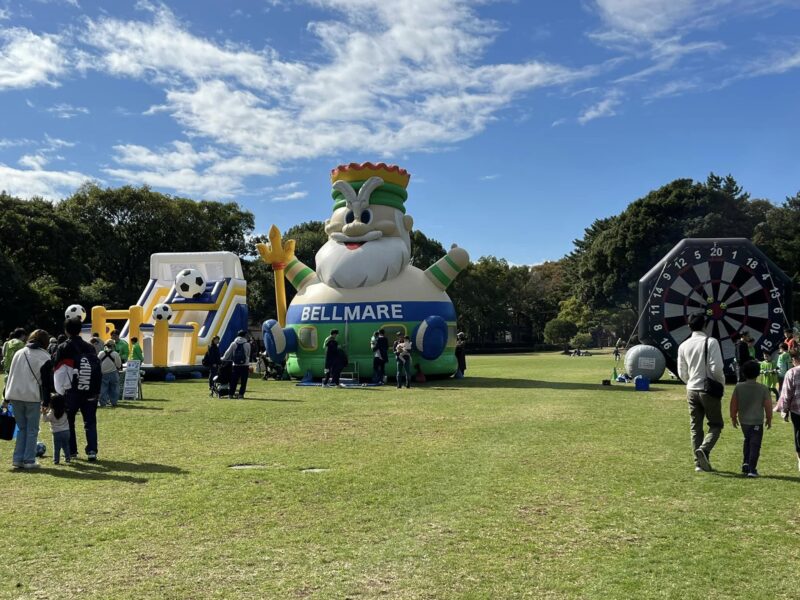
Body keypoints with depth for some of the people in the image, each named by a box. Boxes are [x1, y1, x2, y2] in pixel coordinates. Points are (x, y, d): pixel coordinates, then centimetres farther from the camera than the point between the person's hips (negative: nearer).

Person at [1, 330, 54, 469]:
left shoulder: (18, 353, 13)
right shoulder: (45, 358, -3)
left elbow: (10, 375, 14)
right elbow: (47, 382, -4)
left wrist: (6, 398, 17)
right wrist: (47, 402, 1)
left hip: (15, 396, 5)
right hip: (33, 397, -5)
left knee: (22, 428, 15)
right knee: (32, 430, 4)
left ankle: (18, 459, 11)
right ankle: (29, 460, 3)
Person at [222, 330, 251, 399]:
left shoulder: (233, 344, 1)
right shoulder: (247, 344, -2)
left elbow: (227, 353, 4)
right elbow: (248, 355, 5)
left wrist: (222, 359, 20)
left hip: (236, 365, 2)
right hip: (245, 366, -2)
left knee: (233, 381, 8)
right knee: (243, 381, 5)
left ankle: (231, 394, 8)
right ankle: (241, 394, 1)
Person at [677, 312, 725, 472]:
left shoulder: (683, 346, 3)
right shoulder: (710, 342, -12)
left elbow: (682, 373, 7)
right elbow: (716, 368, -16)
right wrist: (722, 383, 1)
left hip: (692, 390, 4)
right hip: (709, 390, -4)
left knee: (695, 427, 10)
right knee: (716, 424, 7)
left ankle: (699, 462, 10)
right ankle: (704, 449, -16)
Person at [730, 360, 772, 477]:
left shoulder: (738, 387, -4)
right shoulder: (763, 388, -9)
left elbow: (733, 404, -1)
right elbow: (768, 405, -6)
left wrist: (733, 417, 12)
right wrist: (769, 419, 7)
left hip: (743, 420, 3)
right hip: (757, 421, -3)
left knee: (747, 441, 23)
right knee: (755, 445, 3)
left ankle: (745, 464, 16)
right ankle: (752, 469, -1)